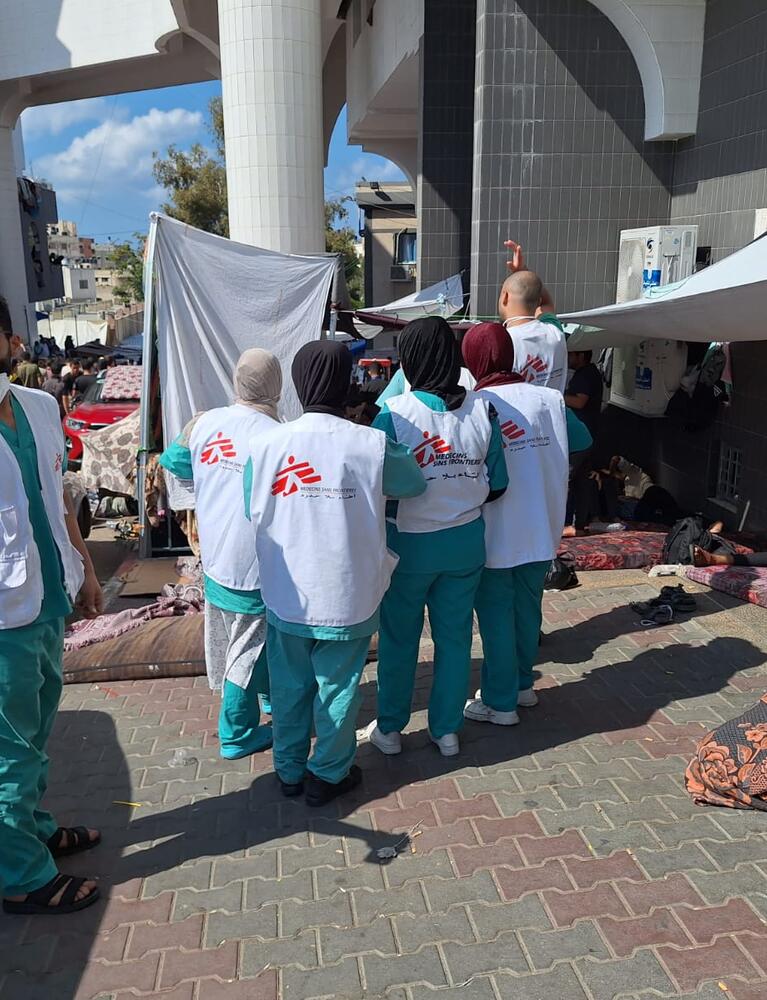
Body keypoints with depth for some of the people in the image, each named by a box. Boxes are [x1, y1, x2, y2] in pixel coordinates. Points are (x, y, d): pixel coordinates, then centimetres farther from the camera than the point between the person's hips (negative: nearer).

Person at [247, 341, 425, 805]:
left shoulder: (267, 443, -11)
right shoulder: (372, 445, -16)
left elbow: (255, 511, 1)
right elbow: (416, 483, 2)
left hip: (286, 596, 3)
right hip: (347, 597, -2)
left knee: (290, 686, 20)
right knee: (337, 687, 16)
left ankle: (290, 771, 36)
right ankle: (328, 775, 31)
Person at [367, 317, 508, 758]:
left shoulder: (394, 415, -18)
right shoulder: (482, 410, -7)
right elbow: (497, 485, -2)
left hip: (409, 544, -3)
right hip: (465, 543, 3)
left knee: (399, 638, 14)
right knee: (455, 637, 16)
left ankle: (390, 729, 29)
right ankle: (448, 731, 29)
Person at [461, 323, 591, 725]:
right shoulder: (549, 399, -2)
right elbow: (583, 439, 11)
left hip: (495, 534, -5)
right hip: (541, 529, 5)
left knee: (495, 615, 8)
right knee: (527, 608, 20)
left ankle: (499, 702, 18)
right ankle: (521, 684, 35)